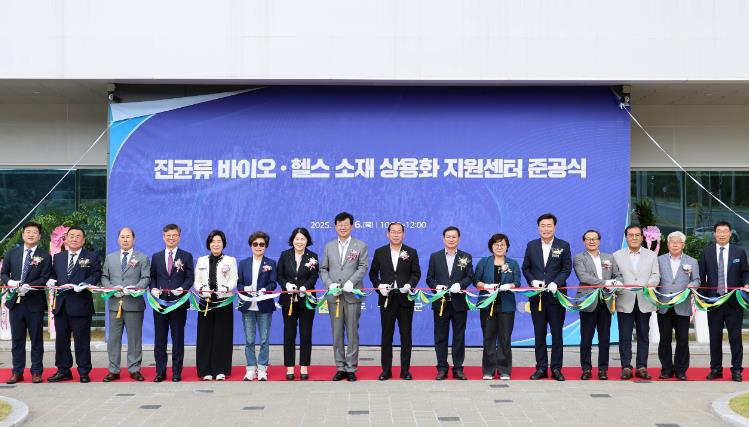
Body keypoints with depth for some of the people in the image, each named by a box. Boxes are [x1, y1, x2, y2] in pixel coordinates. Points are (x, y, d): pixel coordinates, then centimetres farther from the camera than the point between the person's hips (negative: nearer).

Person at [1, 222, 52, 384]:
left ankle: (36, 372, 9)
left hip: (35, 303, -3)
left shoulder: (45, 256, 1)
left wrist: (28, 286, -21)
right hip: (15, 302, 3)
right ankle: (17, 372, 15)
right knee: (17, 339, 8)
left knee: (36, 339, 3)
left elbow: (45, 278, -7)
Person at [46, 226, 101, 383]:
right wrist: (51, 281, -2)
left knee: (82, 340, -1)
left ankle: (84, 372, 6)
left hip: (80, 304, -5)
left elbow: (96, 275, -4)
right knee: (61, 339, 9)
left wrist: (83, 285, -19)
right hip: (61, 304, 5)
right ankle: (63, 370, 19)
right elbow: (53, 274, 20)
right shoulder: (58, 257, 17)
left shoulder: (92, 257, 4)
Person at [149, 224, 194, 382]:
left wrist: (182, 288, -18)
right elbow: (152, 277, 11)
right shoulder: (156, 257, 11)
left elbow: (190, 278, -1)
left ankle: (177, 373, 8)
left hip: (179, 302, -2)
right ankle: (160, 372, 12)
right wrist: (153, 288, -9)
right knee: (159, 339, 5)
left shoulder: (186, 256, 4)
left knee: (178, 339, 3)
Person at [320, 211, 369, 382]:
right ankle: (340, 368, 12)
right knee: (337, 333, 5)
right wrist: (330, 284, -7)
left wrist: (351, 281, -19)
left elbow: (363, 267, -4)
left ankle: (351, 368, 6)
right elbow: (323, 269, 10)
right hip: (334, 295, 3)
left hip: (352, 295, -3)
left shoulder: (360, 246, 5)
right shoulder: (329, 246, 14)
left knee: (352, 333, 0)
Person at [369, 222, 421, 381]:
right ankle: (386, 370, 10)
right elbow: (373, 273, 8)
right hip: (386, 298, 0)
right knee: (386, 335, 5)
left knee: (406, 335, 4)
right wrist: (379, 286, -9)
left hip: (405, 298, 0)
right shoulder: (380, 252, 6)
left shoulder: (411, 252, 5)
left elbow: (416, 273, 4)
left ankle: (405, 369, 11)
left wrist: (409, 285, -14)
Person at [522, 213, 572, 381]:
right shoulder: (531, 245, 8)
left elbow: (567, 269, -2)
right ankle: (541, 368, 13)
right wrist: (532, 281, -10)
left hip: (556, 295, -2)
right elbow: (525, 268, 8)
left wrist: (556, 283, -17)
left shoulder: (563, 246, 1)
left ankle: (556, 368, 10)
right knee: (539, 333, 6)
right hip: (537, 296, 2)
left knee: (557, 333, 3)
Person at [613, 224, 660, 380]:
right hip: (625, 301, -1)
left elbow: (656, 275, 5)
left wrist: (651, 284, -16)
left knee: (643, 336, 5)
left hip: (644, 301, 1)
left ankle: (642, 367, 11)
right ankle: (626, 367, 4)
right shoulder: (617, 255, 8)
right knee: (625, 336, -1)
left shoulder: (651, 255, 13)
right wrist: (618, 289, -16)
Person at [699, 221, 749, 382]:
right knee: (715, 337, 7)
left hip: (734, 301, -1)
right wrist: (702, 298, 1)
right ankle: (716, 369, 15)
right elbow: (702, 277, 6)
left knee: (735, 337, 1)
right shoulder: (706, 253, 6)